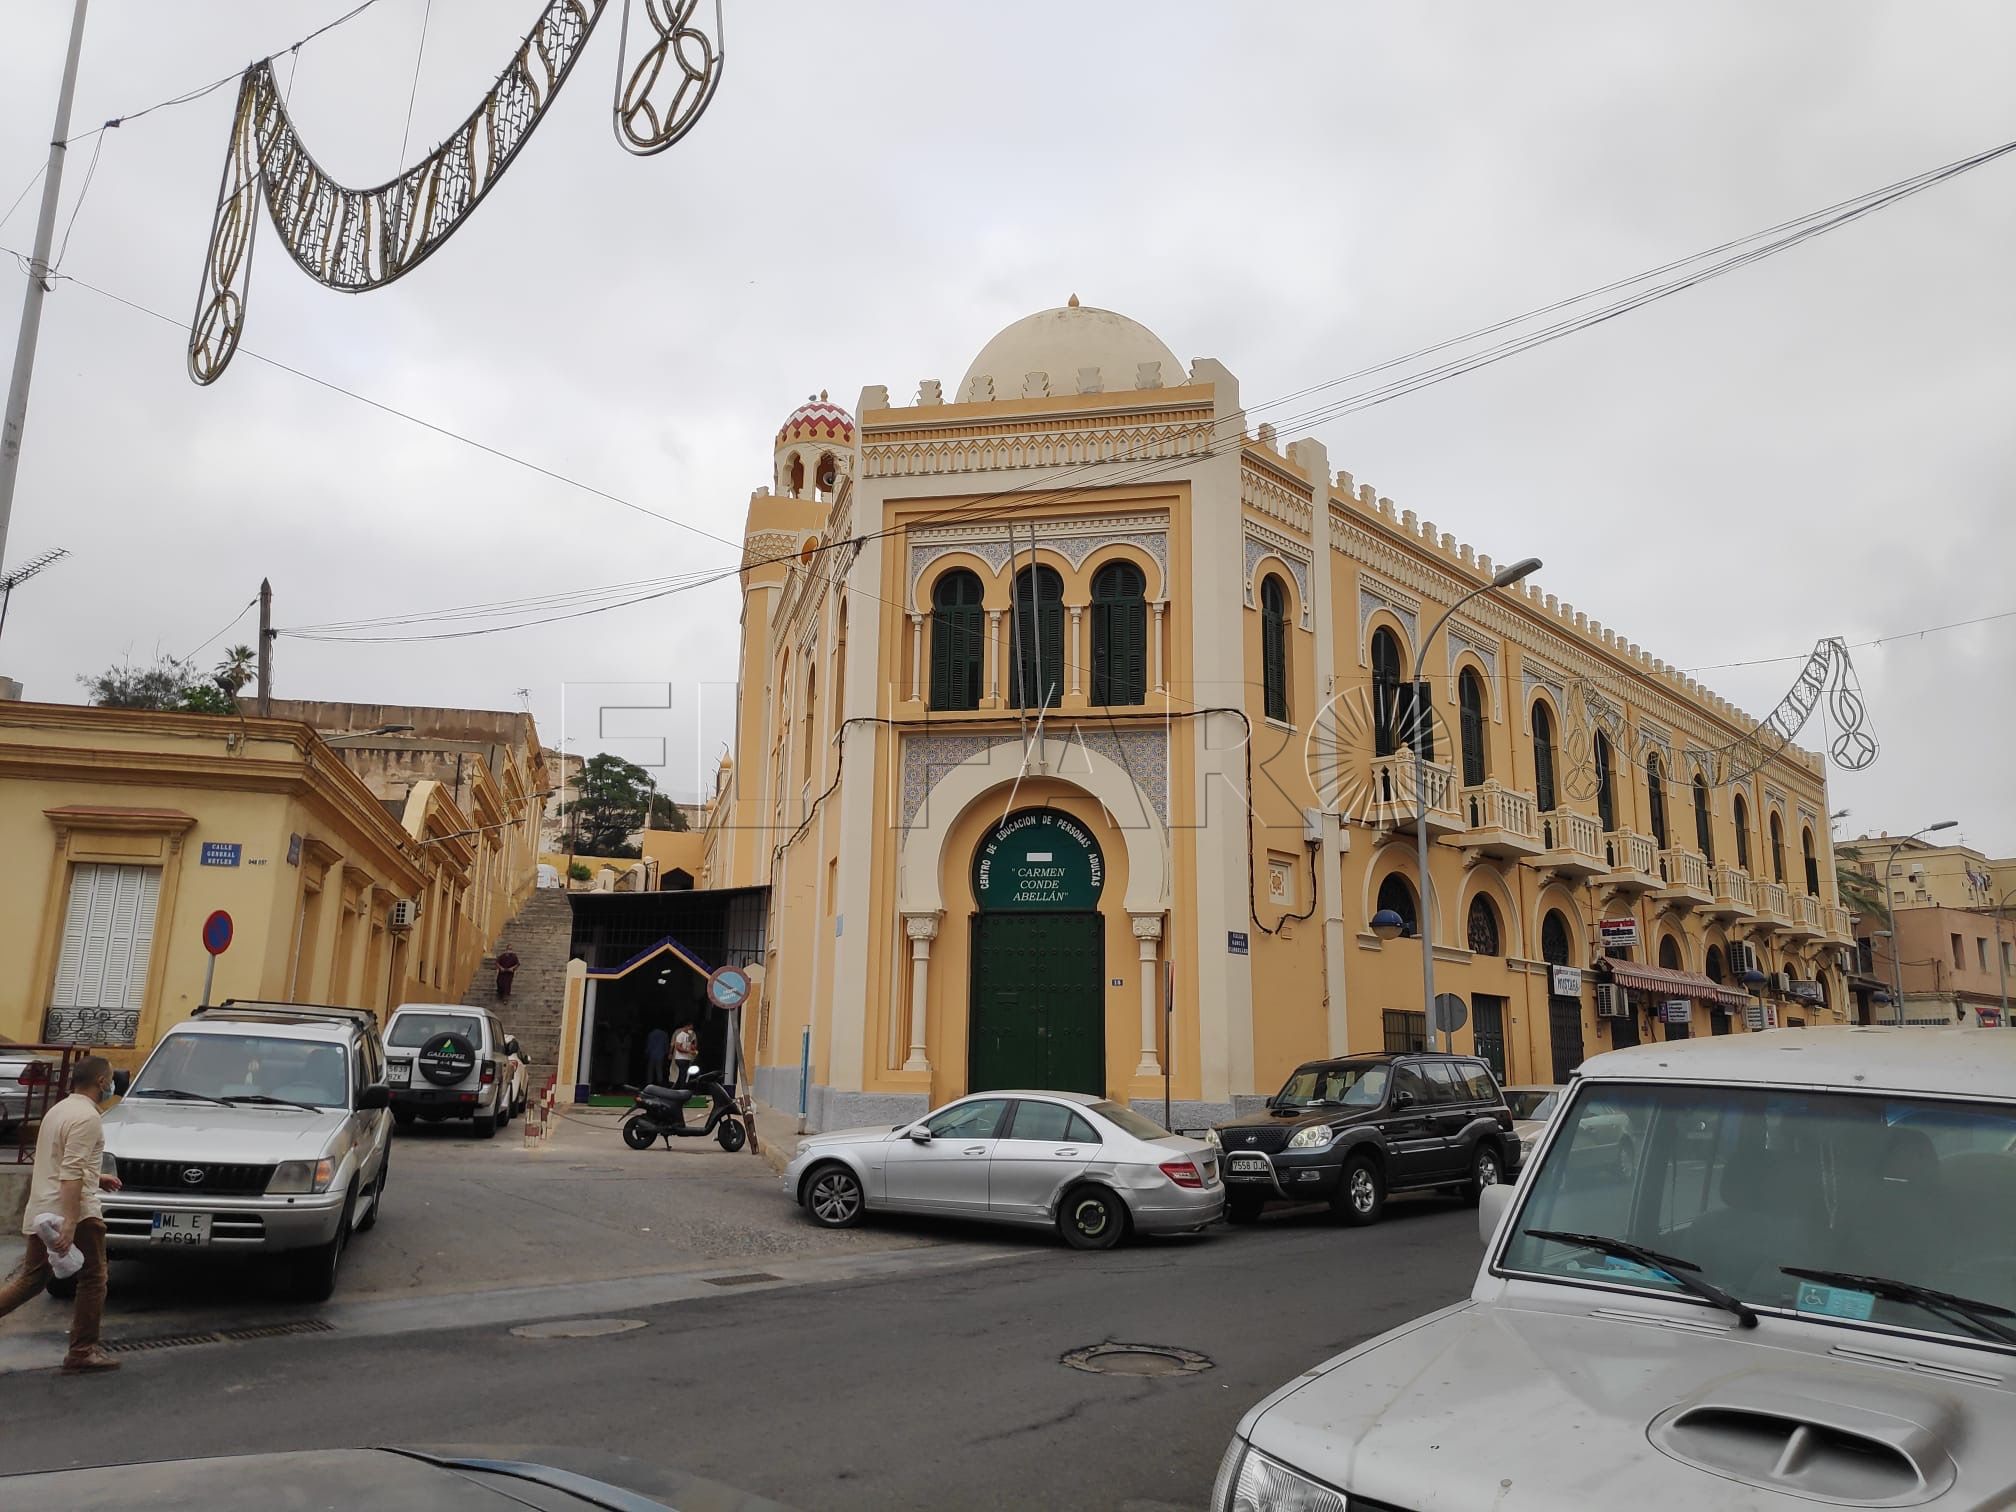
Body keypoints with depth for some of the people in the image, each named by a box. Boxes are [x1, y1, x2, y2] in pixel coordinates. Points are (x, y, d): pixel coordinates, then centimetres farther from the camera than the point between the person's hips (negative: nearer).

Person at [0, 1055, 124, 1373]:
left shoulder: (59, 1110, 14)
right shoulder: (86, 1117, -17)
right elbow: (71, 1174, -25)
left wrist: (95, 1177, 29)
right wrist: (70, 1224, -27)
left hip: (40, 1212, 9)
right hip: (75, 1211, -9)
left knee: (31, 1279, 18)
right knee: (92, 1280, 3)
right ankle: (82, 1353, 7)